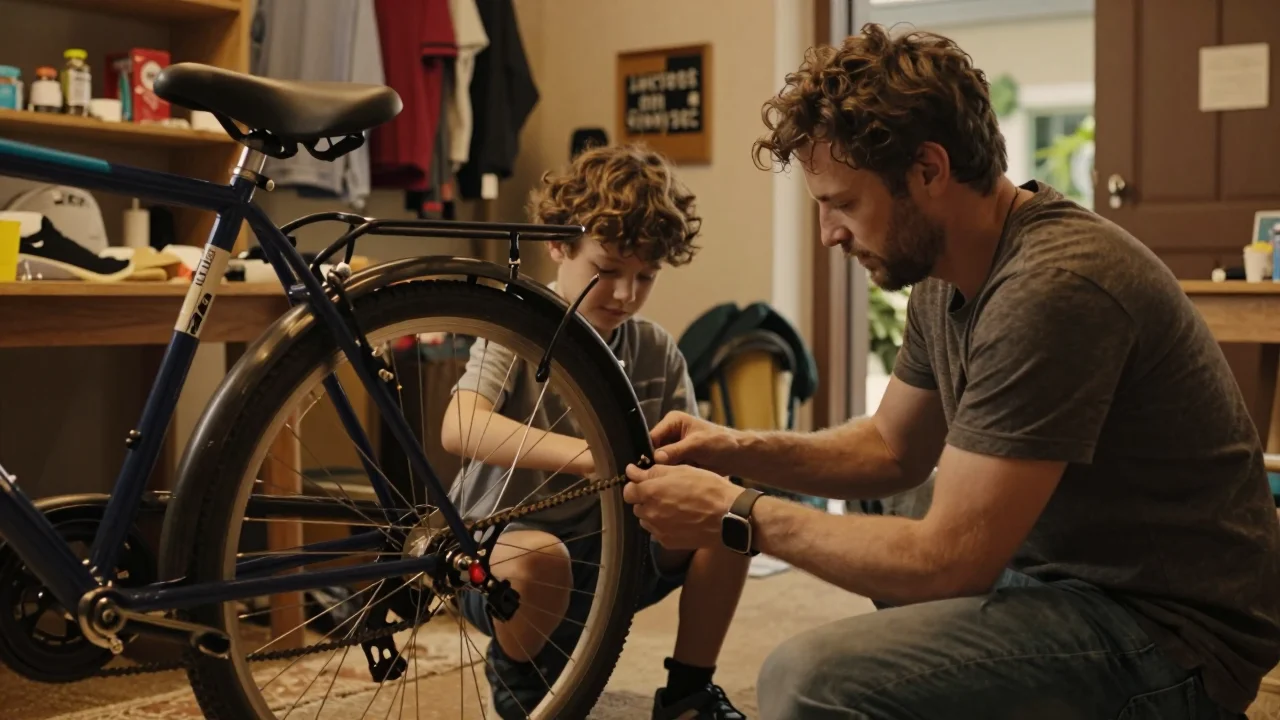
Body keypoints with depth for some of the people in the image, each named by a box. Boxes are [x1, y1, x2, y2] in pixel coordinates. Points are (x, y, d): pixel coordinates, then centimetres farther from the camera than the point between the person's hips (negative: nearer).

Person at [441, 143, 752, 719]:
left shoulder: (657, 353, 0)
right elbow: (460, 429, -32)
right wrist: (592, 454, -44)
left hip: (602, 550, 5)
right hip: (499, 543, -4)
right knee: (538, 558, -38)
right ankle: (518, 673, -3)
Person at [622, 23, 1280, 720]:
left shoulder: (1052, 290, -26)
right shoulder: (946, 279, 4)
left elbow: (948, 559, -25)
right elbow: (894, 447, 17)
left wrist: (736, 515, -16)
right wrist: (739, 450, 2)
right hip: (1068, 576, 10)